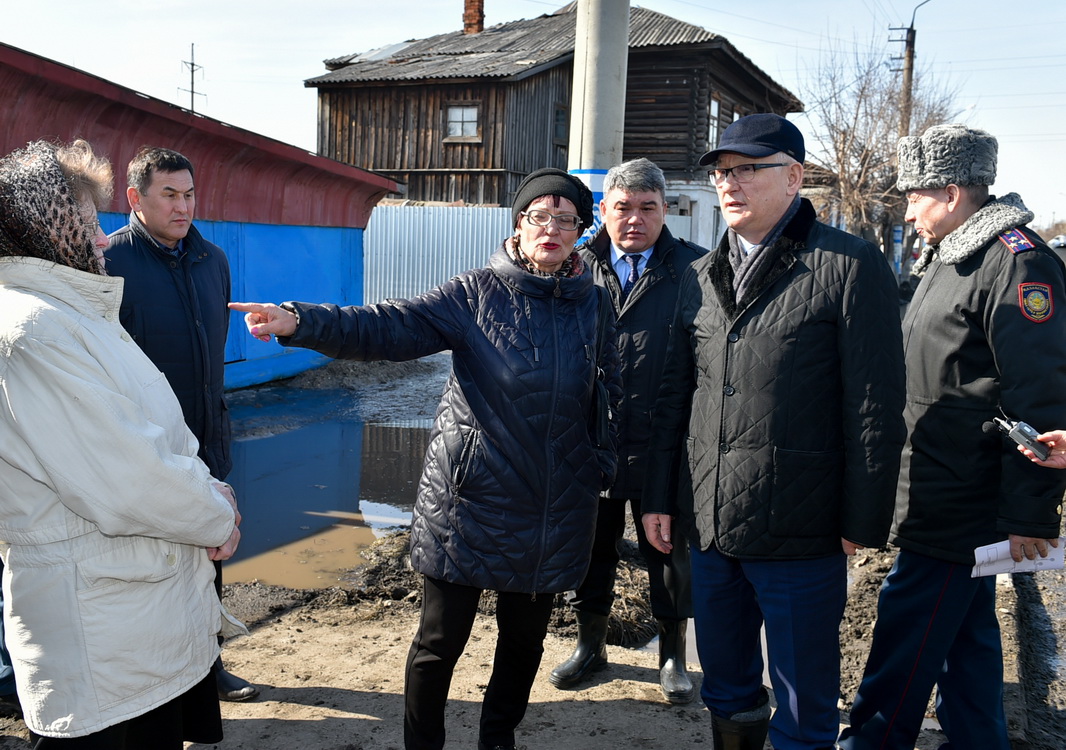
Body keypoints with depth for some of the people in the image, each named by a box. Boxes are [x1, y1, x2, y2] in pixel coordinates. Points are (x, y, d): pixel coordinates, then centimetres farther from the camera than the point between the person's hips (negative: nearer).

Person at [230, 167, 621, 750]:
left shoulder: (595, 305, 5)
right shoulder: (476, 294, -5)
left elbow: (614, 395, 14)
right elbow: (390, 326, -16)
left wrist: (600, 463, 5)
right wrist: (300, 322, -30)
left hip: (551, 513, 3)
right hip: (470, 500, -3)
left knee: (524, 639, 16)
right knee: (440, 640, 6)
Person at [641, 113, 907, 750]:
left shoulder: (851, 266, -8)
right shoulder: (701, 278, 11)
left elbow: (876, 408, -10)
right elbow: (674, 397, 15)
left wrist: (863, 523, -10)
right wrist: (658, 497, 12)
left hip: (802, 538, -5)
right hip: (710, 530, 6)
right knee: (726, 687, 20)